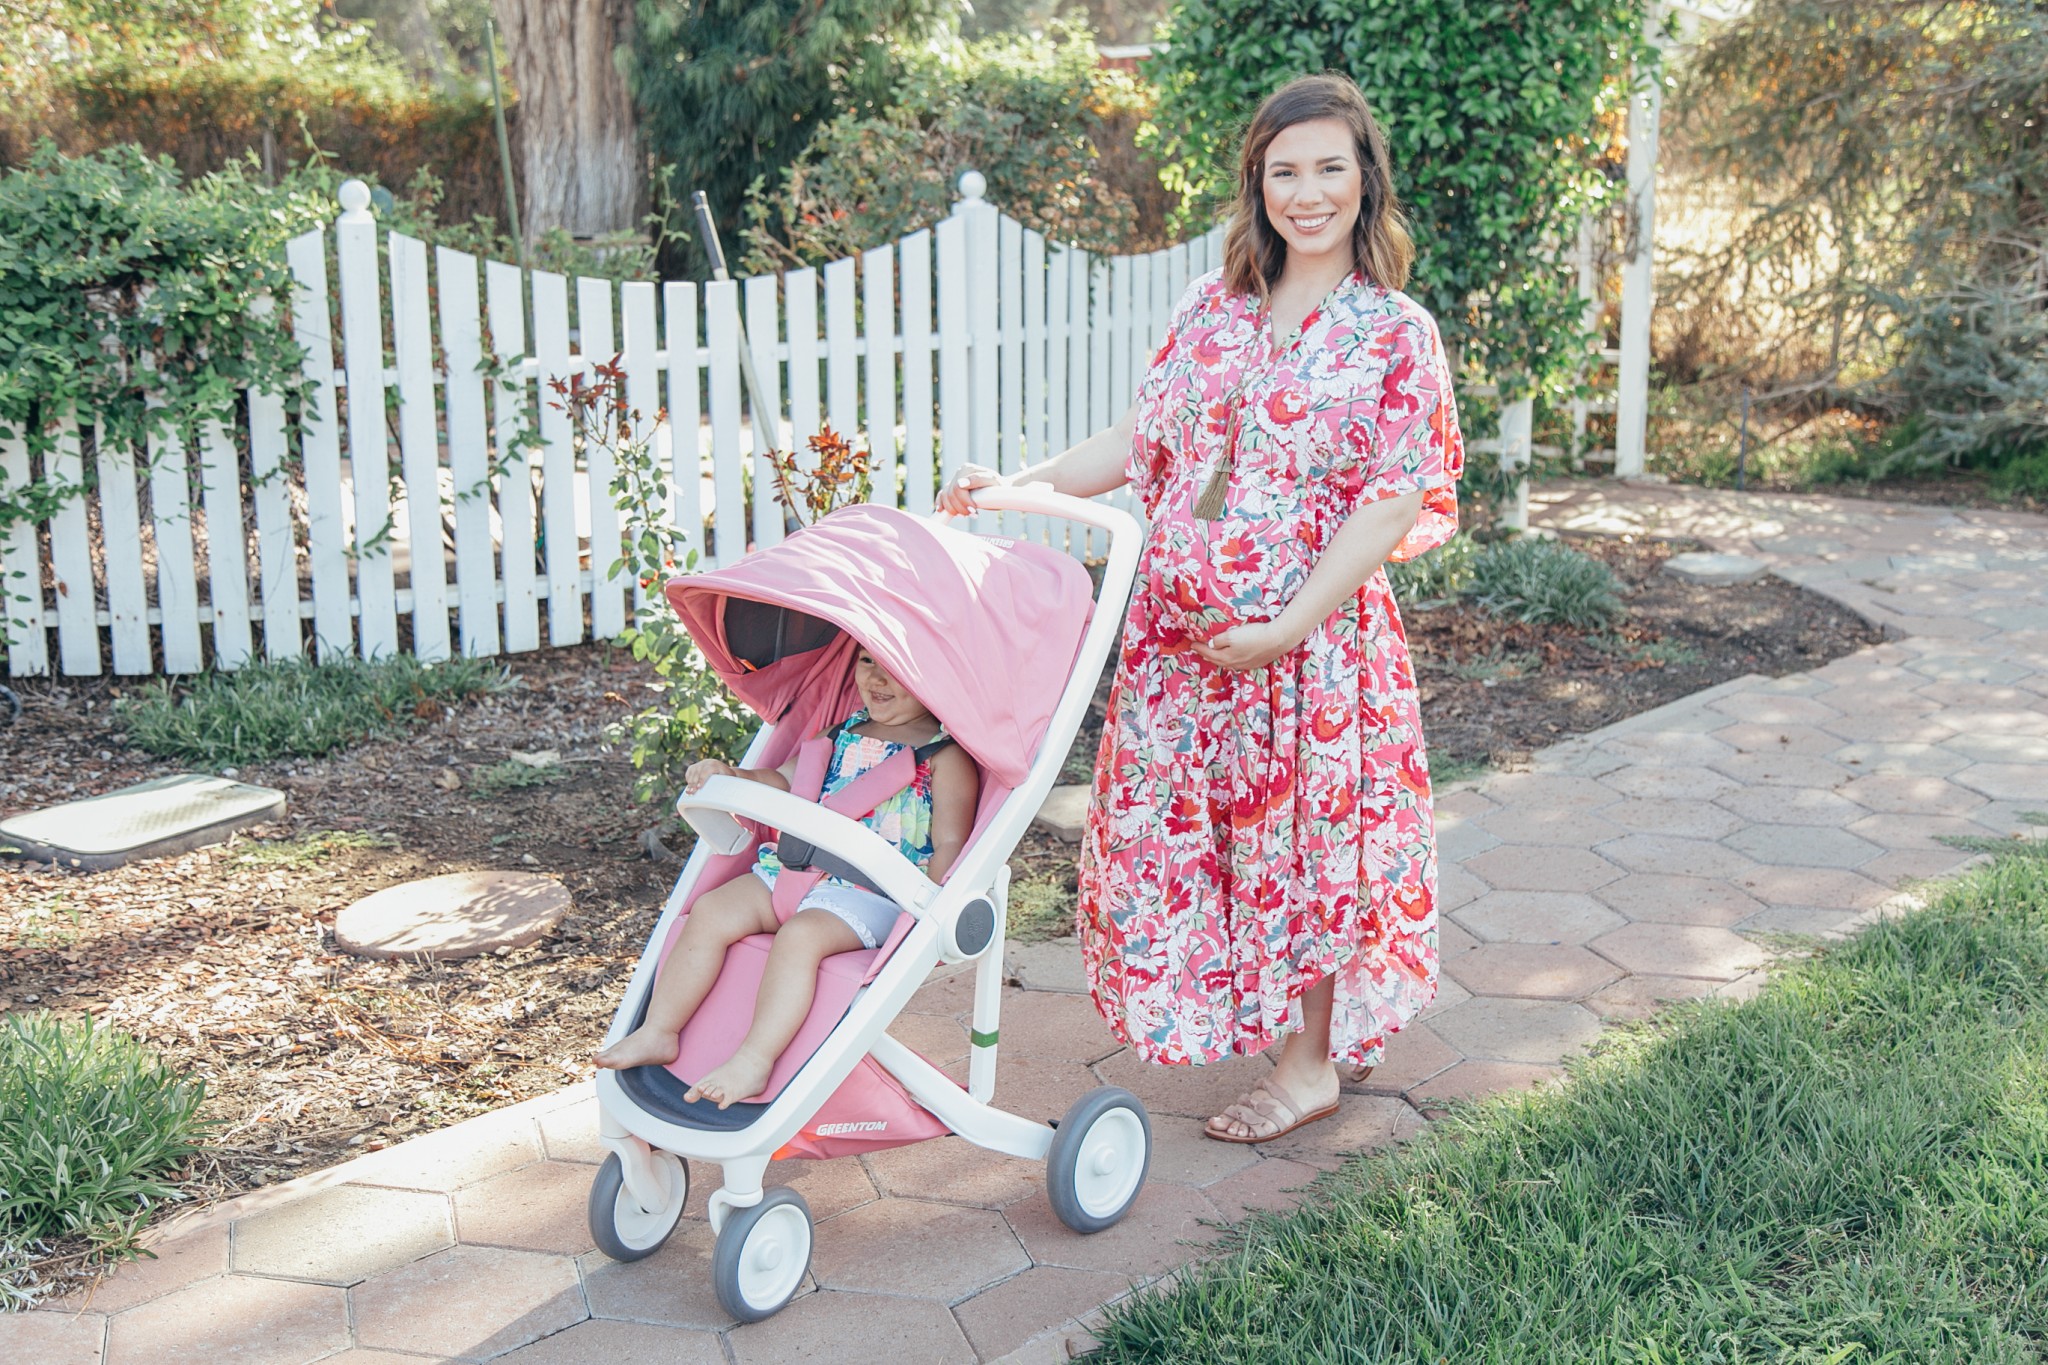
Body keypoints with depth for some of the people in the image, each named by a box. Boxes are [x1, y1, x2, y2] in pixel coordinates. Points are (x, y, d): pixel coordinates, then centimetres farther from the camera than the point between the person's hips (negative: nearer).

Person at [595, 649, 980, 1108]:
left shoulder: (946, 755, -2)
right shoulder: (844, 734, 18)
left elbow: (949, 844, -7)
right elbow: (783, 780, 25)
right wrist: (730, 776, 5)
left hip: (876, 892, -7)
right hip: (799, 869, 7)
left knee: (800, 934, -33)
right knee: (711, 912, -8)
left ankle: (755, 1060, -31)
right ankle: (658, 1032, -2)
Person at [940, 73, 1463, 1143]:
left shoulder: (1396, 334, -6)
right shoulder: (1212, 309, 8)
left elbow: (1394, 503, -11)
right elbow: (1142, 441, 11)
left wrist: (1289, 628, -18)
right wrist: (1015, 485, -1)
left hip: (1309, 639, -5)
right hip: (1178, 630, 5)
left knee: (1302, 834, 5)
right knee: (1172, 822, 11)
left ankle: (1311, 1061, 24)